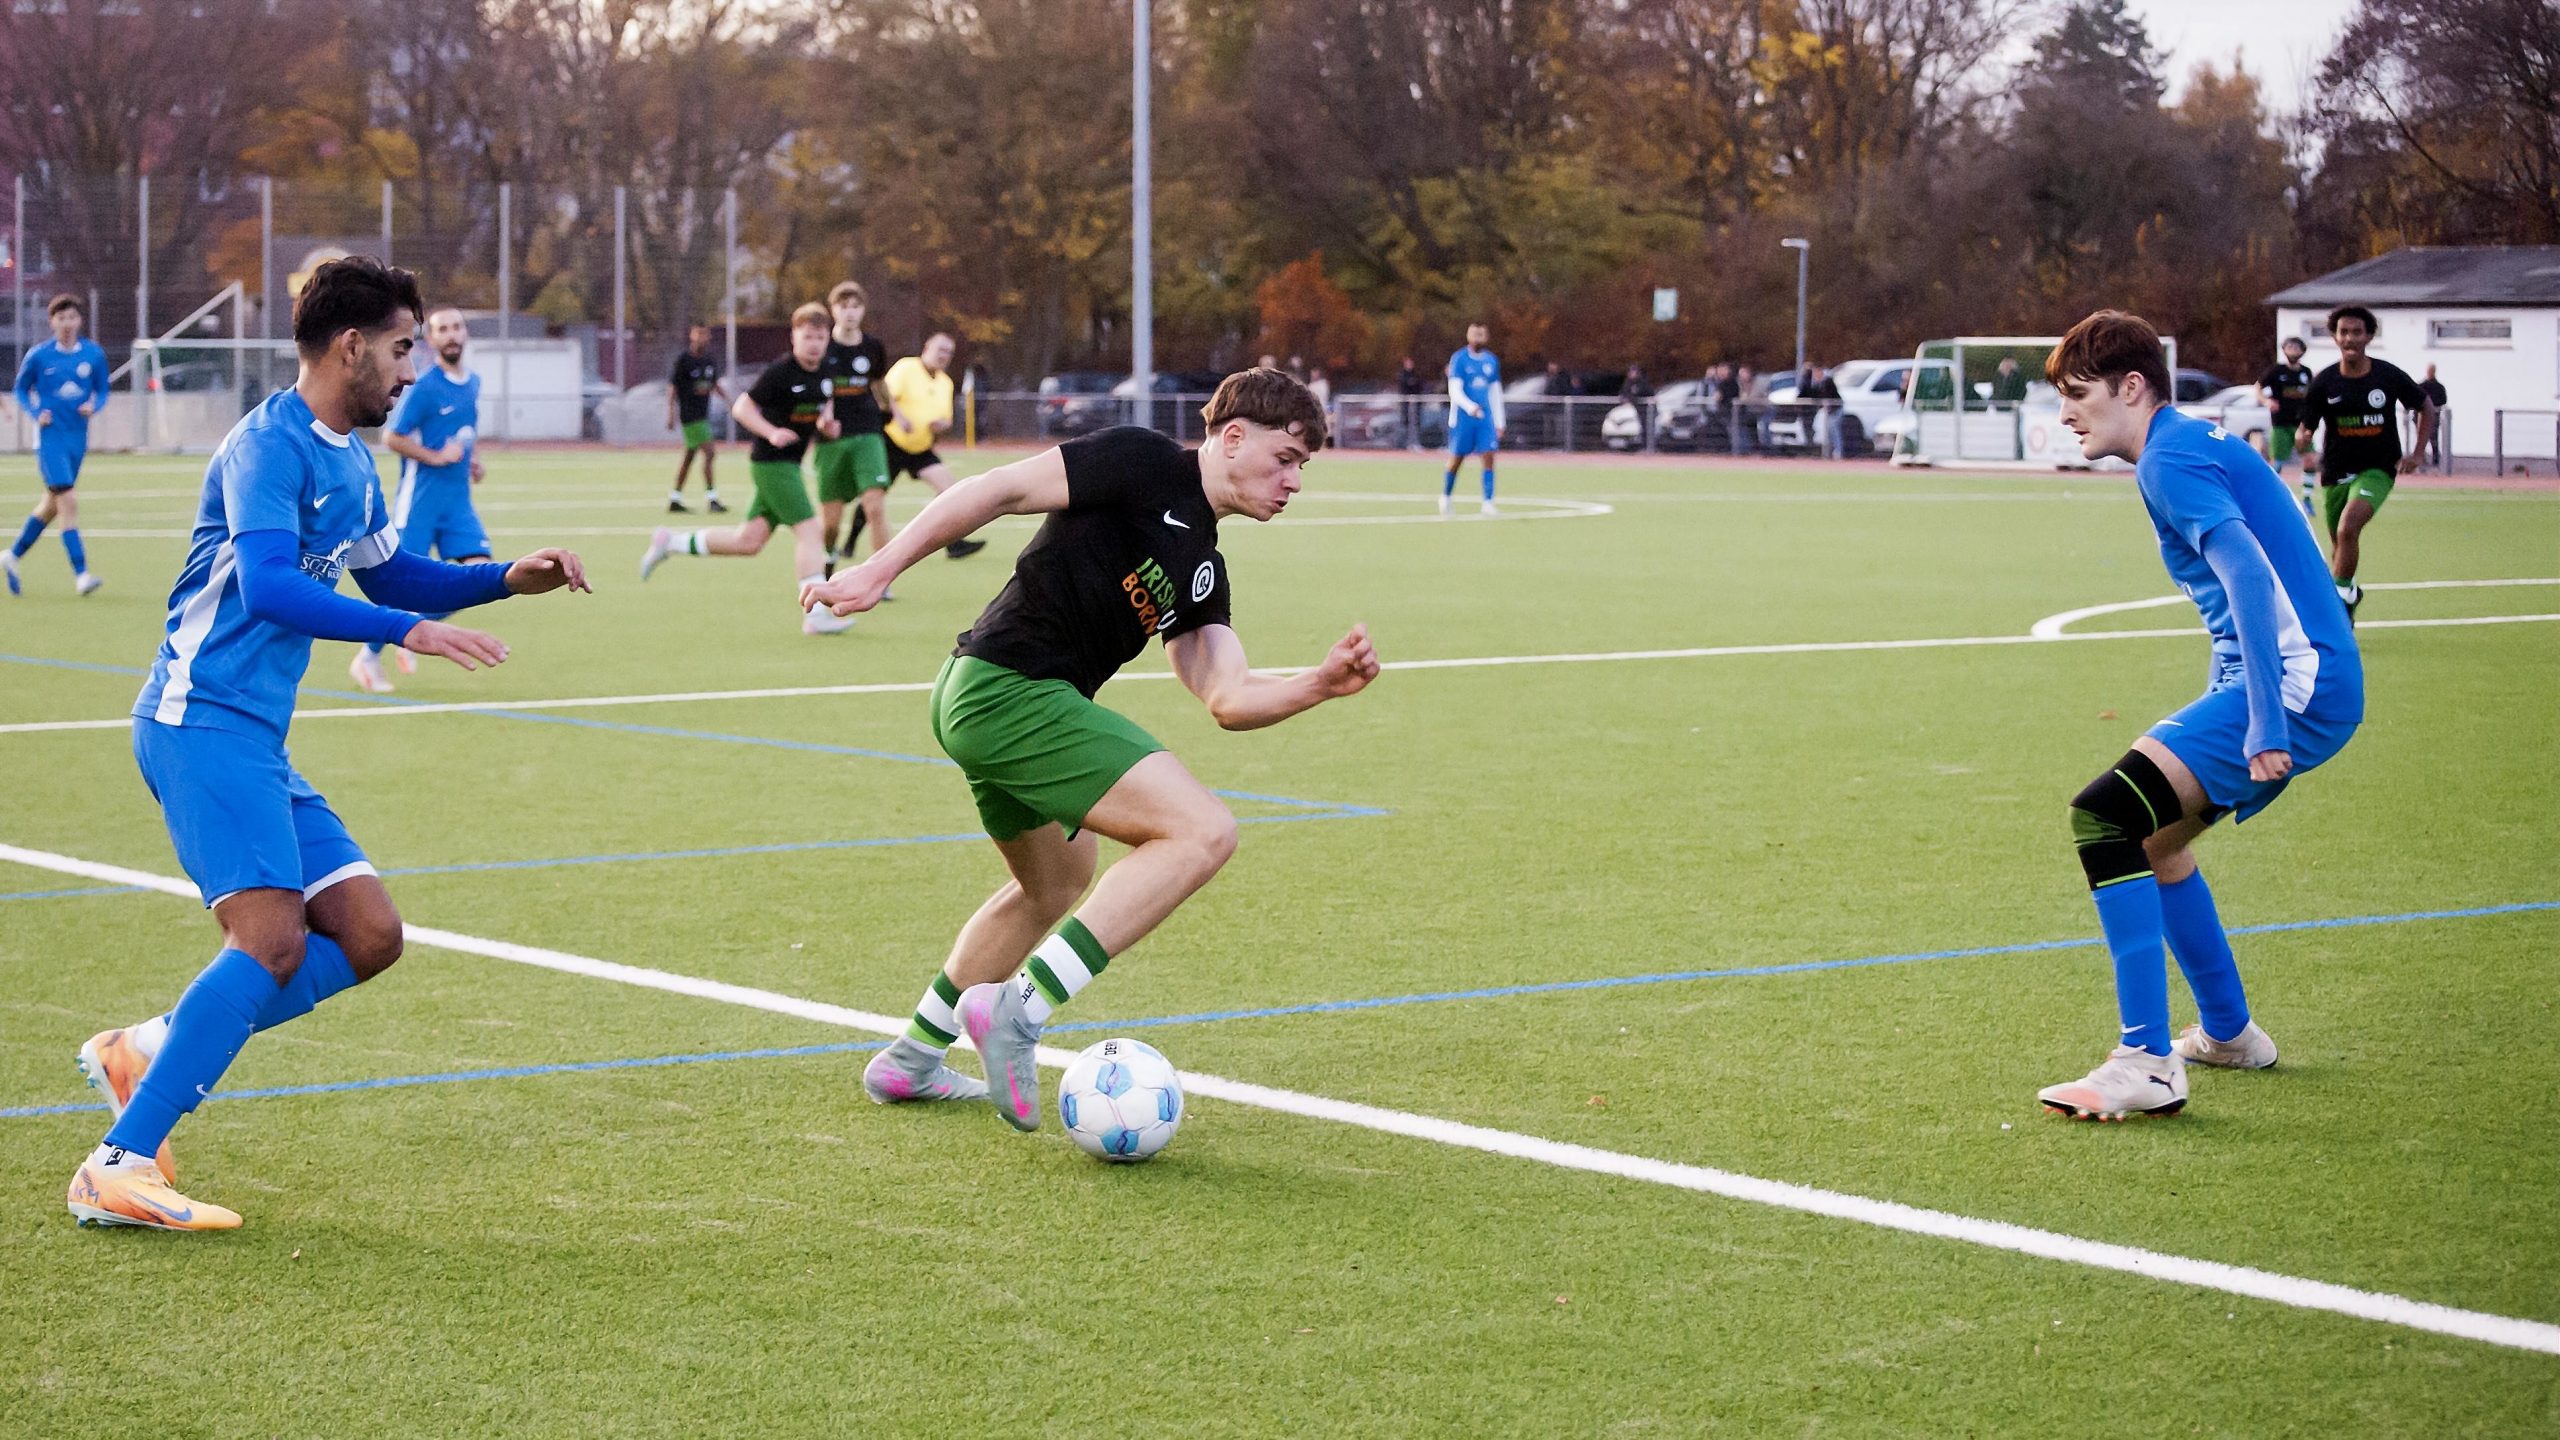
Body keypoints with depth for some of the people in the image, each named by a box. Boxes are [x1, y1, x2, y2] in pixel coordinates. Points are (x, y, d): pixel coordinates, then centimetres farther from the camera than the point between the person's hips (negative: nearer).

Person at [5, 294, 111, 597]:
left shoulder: (94, 354, 3)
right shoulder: (38, 356, -4)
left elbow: (102, 391, 12)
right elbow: (21, 390, 7)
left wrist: (93, 406, -9)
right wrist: (36, 413, -10)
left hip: (78, 439, 5)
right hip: (50, 438, -5)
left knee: (51, 504, 14)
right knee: (68, 502, -15)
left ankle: (12, 556, 33)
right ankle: (80, 574, -15)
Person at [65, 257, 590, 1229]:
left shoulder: (349, 459, 17)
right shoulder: (269, 446, -13)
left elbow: (391, 576, 32)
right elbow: (267, 586, -28)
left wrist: (505, 579, 17)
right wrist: (404, 631, -34)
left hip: (256, 740, 10)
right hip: (202, 719, -10)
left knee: (368, 936, 3)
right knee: (273, 937, -23)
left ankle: (147, 1054, 11)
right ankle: (117, 1169, -22)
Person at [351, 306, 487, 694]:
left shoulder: (472, 383, 10)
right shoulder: (424, 387, -12)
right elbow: (392, 437, -11)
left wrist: (472, 458, 10)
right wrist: (437, 457, -19)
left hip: (459, 500, 6)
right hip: (420, 498, -6)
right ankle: (368, 658, 16)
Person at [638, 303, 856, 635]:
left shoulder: (823, 371, 9)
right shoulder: (780, 371, -15)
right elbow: (741, 407, -12)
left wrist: (826, 421, 4)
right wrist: (772, 433, -25)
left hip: (788, 465, 9)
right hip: (771, 463, -9)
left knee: (750, 540, 10)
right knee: (808, 529, -15)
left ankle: (672, 543, 24)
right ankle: (816, 614, -16)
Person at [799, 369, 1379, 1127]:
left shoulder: (1204, 569, 18)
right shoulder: (1145, 463, -7)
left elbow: (1228, 698, 9)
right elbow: (1001, 488, -13)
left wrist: (1320, 684, -8)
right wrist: (877, 570, -18)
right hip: (1008, 689, -11)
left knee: (1057, 882, 31)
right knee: (1202, 830, -17)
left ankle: (911, 1059, 45)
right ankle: (1018, 1010, -17)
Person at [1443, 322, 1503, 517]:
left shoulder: (1491, 361, 10)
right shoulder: (1459, 359, -5)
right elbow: (1454, 391, -12)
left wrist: (1499, 422, 13)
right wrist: (1469, 406, -29)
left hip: (1485, 418, 4)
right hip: (1463, 418, -4)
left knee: (1488, 457, -8)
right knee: (1456, 460, 3)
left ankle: (1488, 503, -9)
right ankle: (1445, 498, 23)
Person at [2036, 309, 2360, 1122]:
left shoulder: (2170, 459, -11)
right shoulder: (2198, 443, 20)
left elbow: (2249, 576, -24)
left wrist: (2264, 725, -29)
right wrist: (2229, 712, 32)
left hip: (2296, 686, -11)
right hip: (2301, 686, 11)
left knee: (2105, 816, -19)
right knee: (2149, 833, 25)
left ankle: (2146, 1066, -23)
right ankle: (2227, 1033, 40)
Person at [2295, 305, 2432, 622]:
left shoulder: (2389, 376, -5)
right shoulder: (2324, 382, -5)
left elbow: (2427, 409, 9)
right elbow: (2305, 429, -3)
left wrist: (2417, 454, 0)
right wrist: (2303, 442, -27)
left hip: (2377, 470, -3)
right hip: (2336, 472, 3)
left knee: (2348, 527, -27)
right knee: (2339, 547, 11)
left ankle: (2340, 594, -16)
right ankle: (2348, 596, 34)